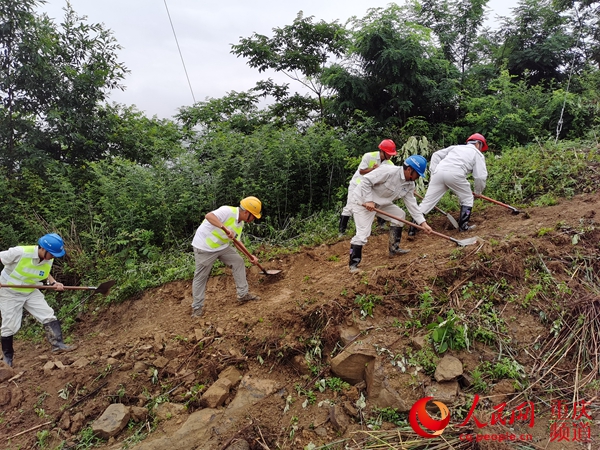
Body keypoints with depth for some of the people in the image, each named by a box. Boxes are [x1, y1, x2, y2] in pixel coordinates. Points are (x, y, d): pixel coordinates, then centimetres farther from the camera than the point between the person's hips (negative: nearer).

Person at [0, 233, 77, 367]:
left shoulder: (49, 260, -12)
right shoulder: (19, 252, -31)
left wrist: (54, 283, -12)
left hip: (31, 292, 5)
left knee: (48, 316, -7)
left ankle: (57, 344, -6)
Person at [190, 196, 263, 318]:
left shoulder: (240, 223, 2)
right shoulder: (227, 211, -26)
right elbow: (208, 216, -41)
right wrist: (225, 228, -50)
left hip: (222, 245, 8)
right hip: (204, 246, -8)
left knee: (238, 261, 5)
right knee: (201, 276, 1)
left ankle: (243, 295, 14)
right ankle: (197, 307, 16)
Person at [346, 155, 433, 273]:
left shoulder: (410, 184, -1)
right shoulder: (388, 171, -27)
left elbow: (411, 204, 0)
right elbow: (366, 180, -27)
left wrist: (423, 222, -7)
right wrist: (369, 201, -29)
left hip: (380, 203, 9)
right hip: (362, 201, -9)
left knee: (400, 215, 11)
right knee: (363, 233, -17)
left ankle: (394, 248, 22)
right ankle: (353, 265, -6)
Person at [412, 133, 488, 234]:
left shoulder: (455, 147, 32)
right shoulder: (478, 154, 20)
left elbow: (436, 155, 24)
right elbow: (480, 176, 11)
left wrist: (433, 172, 20)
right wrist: (478, 191, 26)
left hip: (439, 171, 4)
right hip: (455, 174, -4)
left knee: (428, 200, 6)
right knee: (467, 199, 20)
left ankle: (412, 228, 3)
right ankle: (463, 226, 20)